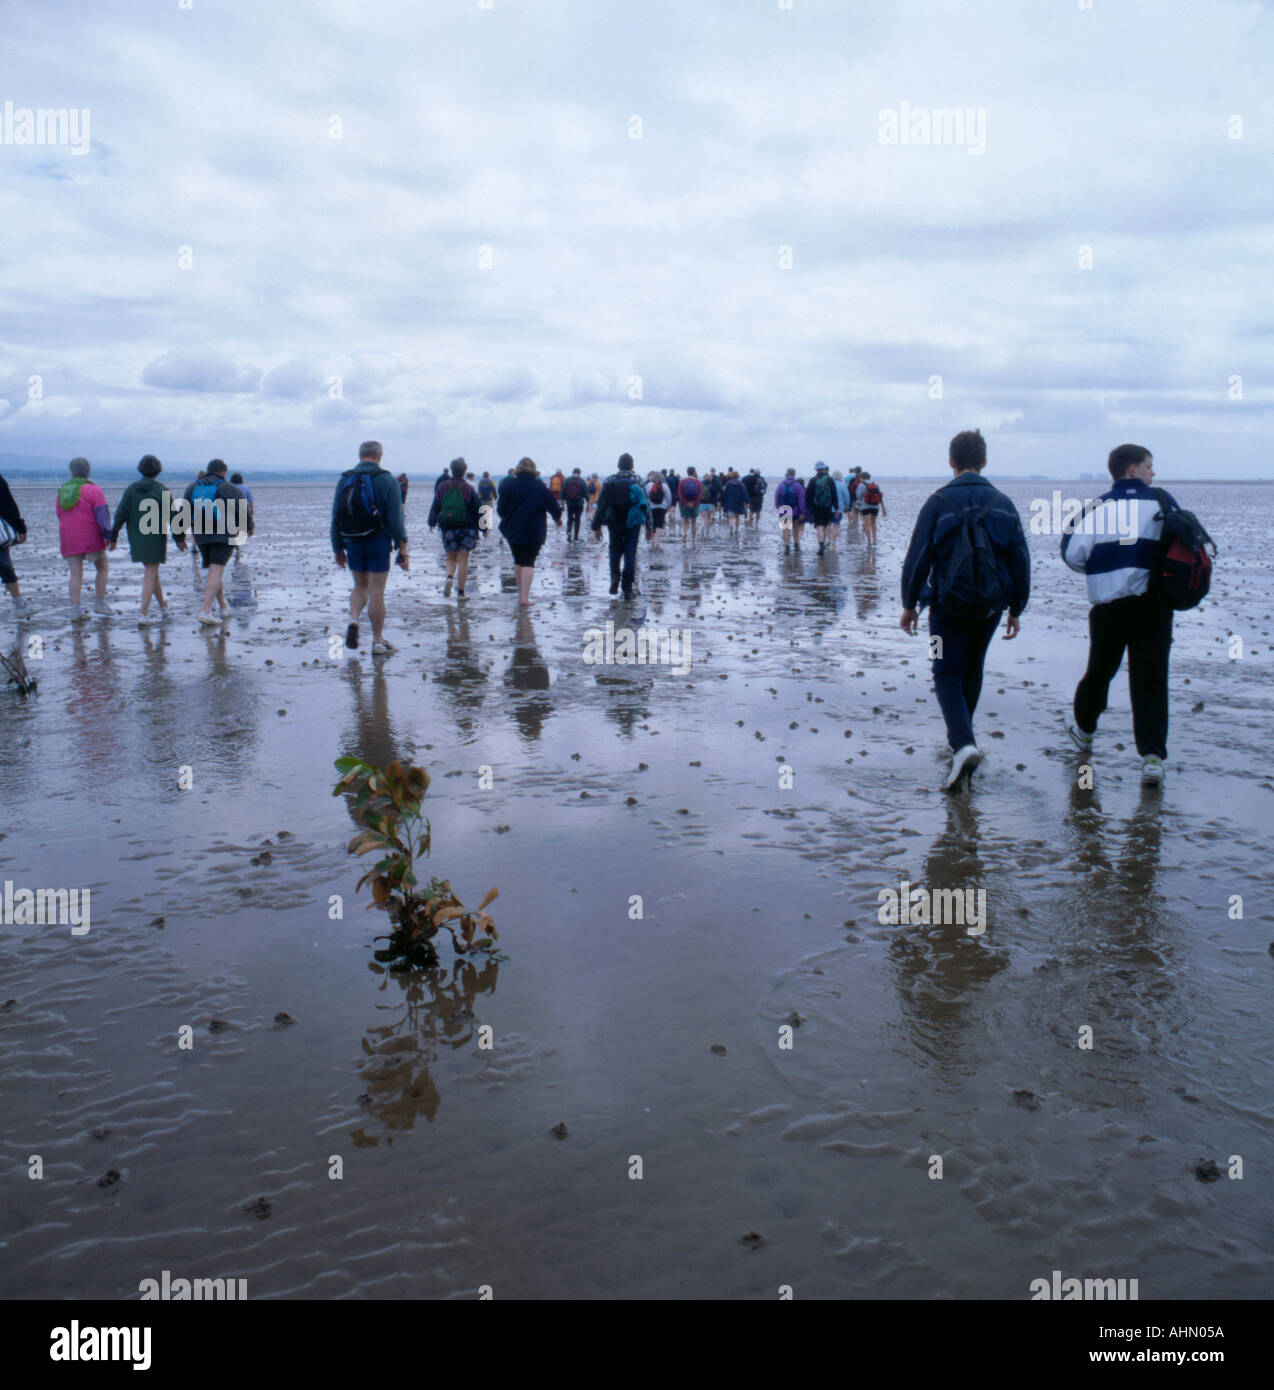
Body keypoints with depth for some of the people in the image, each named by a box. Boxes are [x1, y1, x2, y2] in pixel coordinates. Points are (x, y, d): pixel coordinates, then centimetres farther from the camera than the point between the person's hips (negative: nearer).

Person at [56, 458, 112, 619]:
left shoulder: (62, 493, 10)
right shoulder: (93, 490, -6)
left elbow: (60, 517, 16)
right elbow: (102, 515, -14)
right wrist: (108, 536, -13)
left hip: (69, 540, 4)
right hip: (91, 539, -4)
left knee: (76, 574, 2)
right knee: (103, 568, 13)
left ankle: (75, 609, -5)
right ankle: (99, 602, 7)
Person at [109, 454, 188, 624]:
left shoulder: (130, 489, 2)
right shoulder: (161, 491, -8)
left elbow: (120, 515, -1)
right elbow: (173, 516, -10)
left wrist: (113, 537, 5)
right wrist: (179, 538, -1)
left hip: (136, 538, 4)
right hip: (156, 538, -4)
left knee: (152, 571, 20)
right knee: (150, 575, -2)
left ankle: (163, 606, 30)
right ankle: (143, 615, -10)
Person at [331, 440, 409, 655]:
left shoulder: (344, 479, 6)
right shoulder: (387, 480, -5)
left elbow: (335, 517, 7)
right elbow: (396, 519, -10)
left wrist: (338, 549, 14)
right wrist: (403, 551, -7)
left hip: (352, 542, 4)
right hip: (377, 541, -3)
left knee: (360, 586, 19)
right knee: (376, 591, 0)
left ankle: (353, 620, -6)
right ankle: (378, 642, 6)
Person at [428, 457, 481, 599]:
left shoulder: (442, 488, 0)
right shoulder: (469, 489, -7)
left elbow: (435, 507, 6)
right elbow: (477, 510, -4)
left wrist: (432, 523, 20)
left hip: (447, 529, 2)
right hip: (466, 529, -2)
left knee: (451, 558, 16)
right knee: (463, 561, 2)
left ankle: (449, 577, -13)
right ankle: (461, 592, 3)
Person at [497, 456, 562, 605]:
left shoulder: (509, 487, -4)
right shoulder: (540, 487, -7)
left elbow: (501, 508, -1)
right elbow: (554, 506, -2)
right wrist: (557, 519, 18)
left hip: (513, 530, 2)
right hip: (534, 532, -2)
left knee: (518, 561, 17)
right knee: (528, 563, -2)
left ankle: (521, 593, 25)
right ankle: (525, 598, -10)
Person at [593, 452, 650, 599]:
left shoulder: (610, 482, -1)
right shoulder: (637, 482, -1)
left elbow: (602, 504, 0)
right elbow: (645, 503, -1)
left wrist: (596, 526, 4)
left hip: (614, 523, 0)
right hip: (633, 524, 0)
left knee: (615, 551, 18)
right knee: (630, 554, 3)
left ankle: (615, 576, -4)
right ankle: (627, 588, 0)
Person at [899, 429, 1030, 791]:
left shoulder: (939, 502, -7)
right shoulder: (1003, 504, 4)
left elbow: (918, 557, -8)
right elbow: (1020, 560, 6)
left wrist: (909, 604, 1)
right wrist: (1016, 608, 14)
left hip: (949, 605, -4)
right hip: (991, 605, 4)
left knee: (947, 674, 0)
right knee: (972, 670, 21)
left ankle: (963, 743, -21)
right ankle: (961, 735, 35)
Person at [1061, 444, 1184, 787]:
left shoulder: (1099, 506, 3)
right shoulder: (1162, 501, 4)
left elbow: (1075, 555, -5)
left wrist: (1069, 532, 15)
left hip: (1108, 606, 1)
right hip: (1153, 604, -1)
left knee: (1100, 669, 19)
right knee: (1150, 680, -2)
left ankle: (1084, 729, 40)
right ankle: (1153, 755, -12)